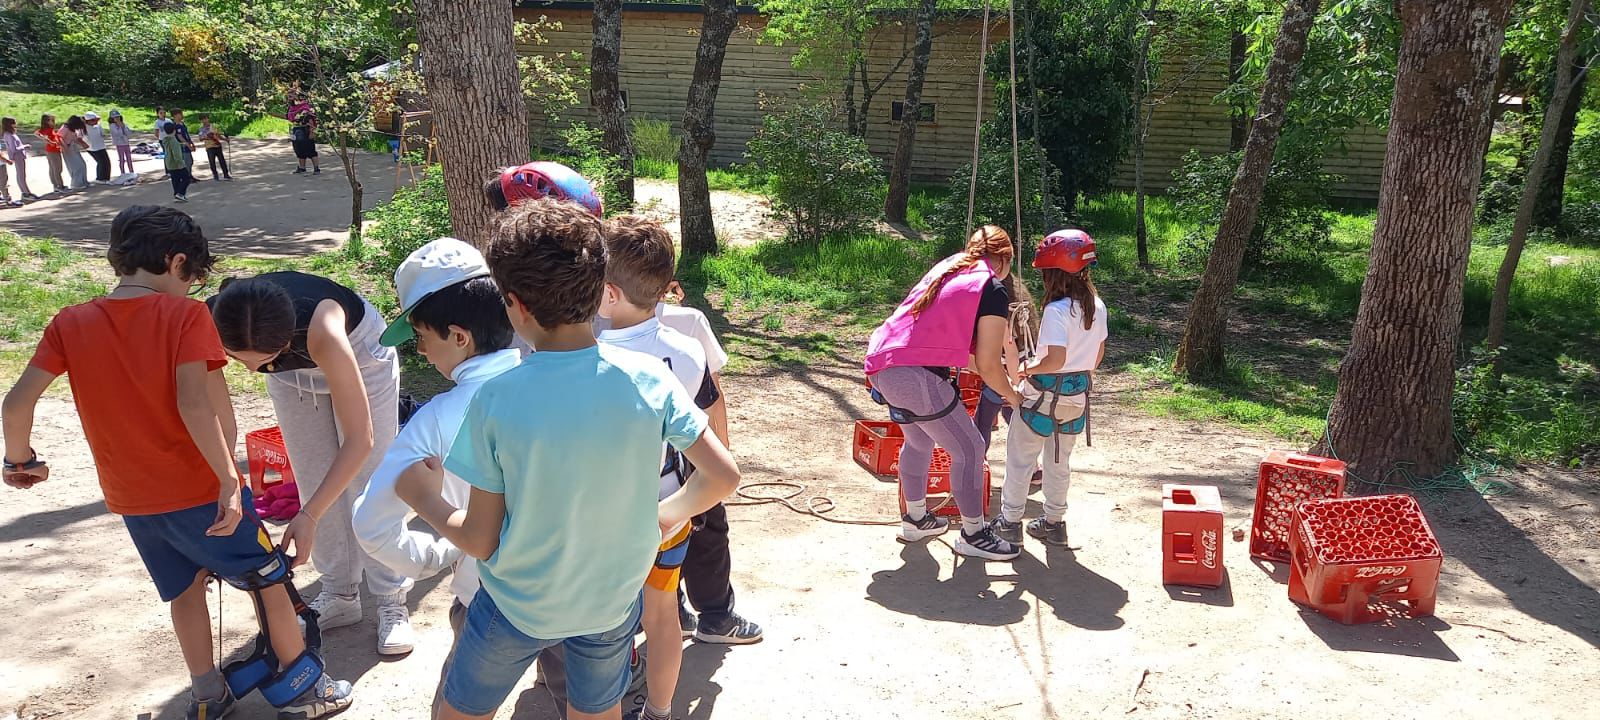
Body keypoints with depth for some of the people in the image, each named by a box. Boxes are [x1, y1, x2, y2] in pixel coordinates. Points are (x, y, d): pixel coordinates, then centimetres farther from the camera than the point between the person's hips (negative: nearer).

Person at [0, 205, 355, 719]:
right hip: (198, 488, -5)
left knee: (185, 589, 25)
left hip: (130, 498, 5)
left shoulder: (70, 324, -1)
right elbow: (194, 403, -26)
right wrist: (229, 479, -23)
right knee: (270, 578, 13)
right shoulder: (185, 315, -14)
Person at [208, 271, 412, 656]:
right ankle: (340, 595, 22)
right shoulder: (210, 324, -36)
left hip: (359, 358, -4)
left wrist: (309, 515, -42)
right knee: (316, 485, 7)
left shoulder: (320, 330, -45)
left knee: (370, 487, -3)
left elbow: (360, 439, -40)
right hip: (294, 372, 4)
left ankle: (391, 601, 10)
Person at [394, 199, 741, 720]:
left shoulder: (496, 401, -24)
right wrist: (667, 515, 7)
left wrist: (423, 499, 3)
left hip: (519, 604, -2)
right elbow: (724, 476, -11)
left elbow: (480, 540, -15)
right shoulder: (649, 379, -19)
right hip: (614, 599, 2)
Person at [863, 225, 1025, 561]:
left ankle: (915, 518, 44)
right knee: (969, 449, 7)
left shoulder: (947, 267, 19)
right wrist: (1011, 395, 13)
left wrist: (997, 374, 32)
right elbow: (987, 365, -6)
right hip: (916, 375, -9)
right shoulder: (993, 289, -4)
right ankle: (973, 535, 18)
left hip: (880, 364, 9)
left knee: (919, 441, 29)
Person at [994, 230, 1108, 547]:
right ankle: (1053, 522, 28)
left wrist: (1026, 369, -13)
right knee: (1060, 461, 19)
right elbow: (1098, 354, 9)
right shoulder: (1097, 306, 1)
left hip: (1045, 393, -7)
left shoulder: (1057, 310, -23)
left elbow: (1055, 359, -28)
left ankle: (1010, 521, 14)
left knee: (1020, 455, 8)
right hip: (1078, 394, 7)